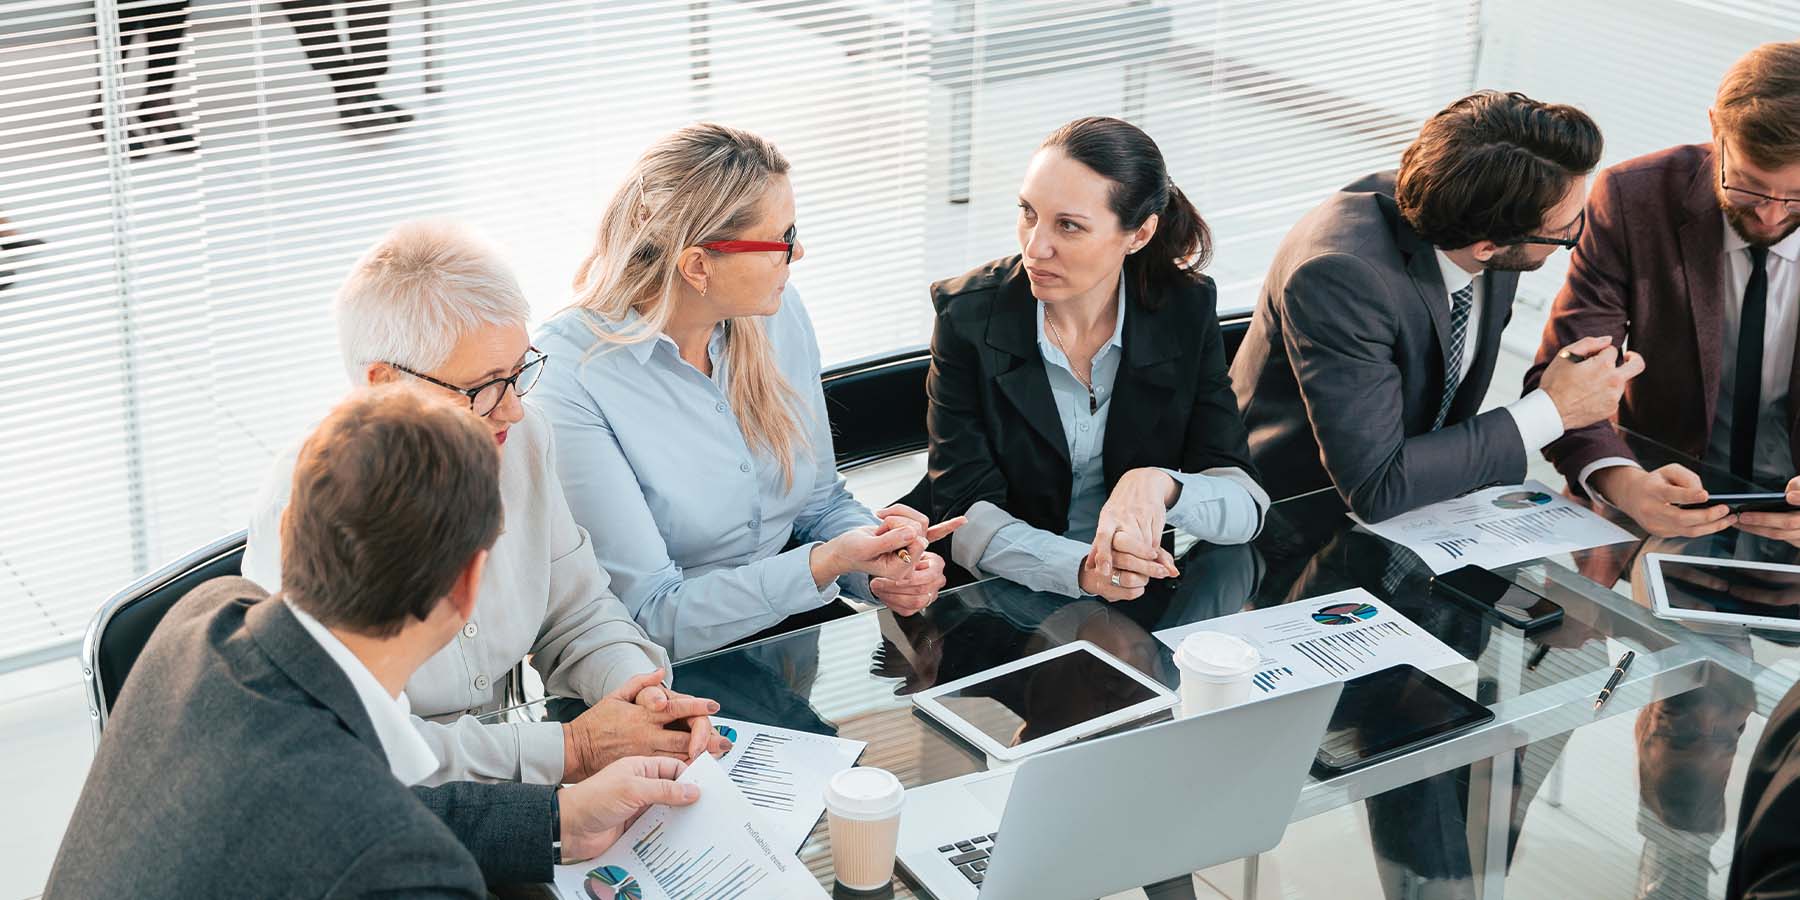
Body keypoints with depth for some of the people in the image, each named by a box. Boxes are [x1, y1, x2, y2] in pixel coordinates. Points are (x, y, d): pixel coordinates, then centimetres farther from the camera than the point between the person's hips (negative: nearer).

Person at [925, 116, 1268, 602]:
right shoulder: (967, 315, -7)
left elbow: (1246, 506, -6)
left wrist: (1160, 486, -28)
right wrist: (1079, 568, -29)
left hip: (1152, 598, 1)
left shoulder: (1186, 311, -3)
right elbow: (965, 515, -10)